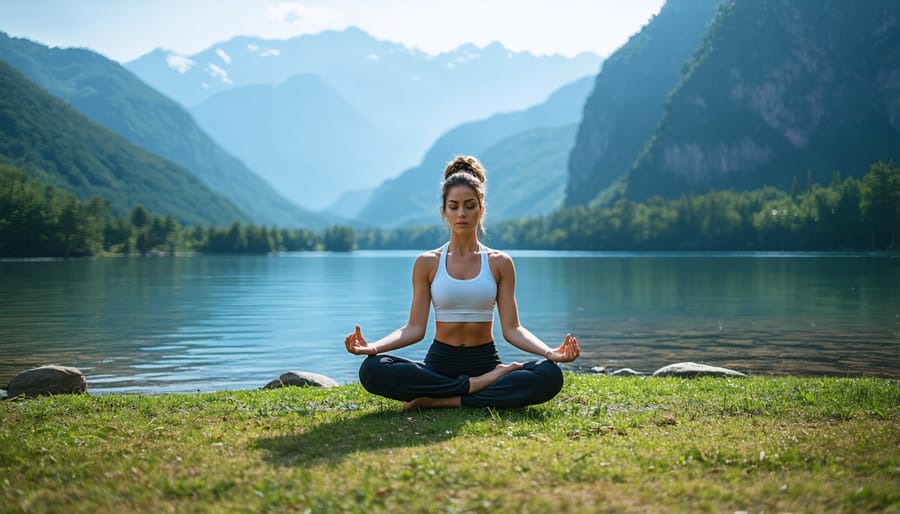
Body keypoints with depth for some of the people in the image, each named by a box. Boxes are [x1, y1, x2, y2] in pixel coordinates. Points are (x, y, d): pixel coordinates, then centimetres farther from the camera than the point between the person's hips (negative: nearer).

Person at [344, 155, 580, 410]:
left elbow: (511, 328, 0)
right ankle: (477, 387, -24)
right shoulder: (427, 263, 4)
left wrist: (550, 352, -18)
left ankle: (444, 401, -26)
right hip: (439, 363, 0)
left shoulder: (499, 263, 5)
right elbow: (414, 328, -1)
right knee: (372, 370, -30)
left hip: (485, 361, 0)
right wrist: (372, 346, -18)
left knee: (549, 375, -31)